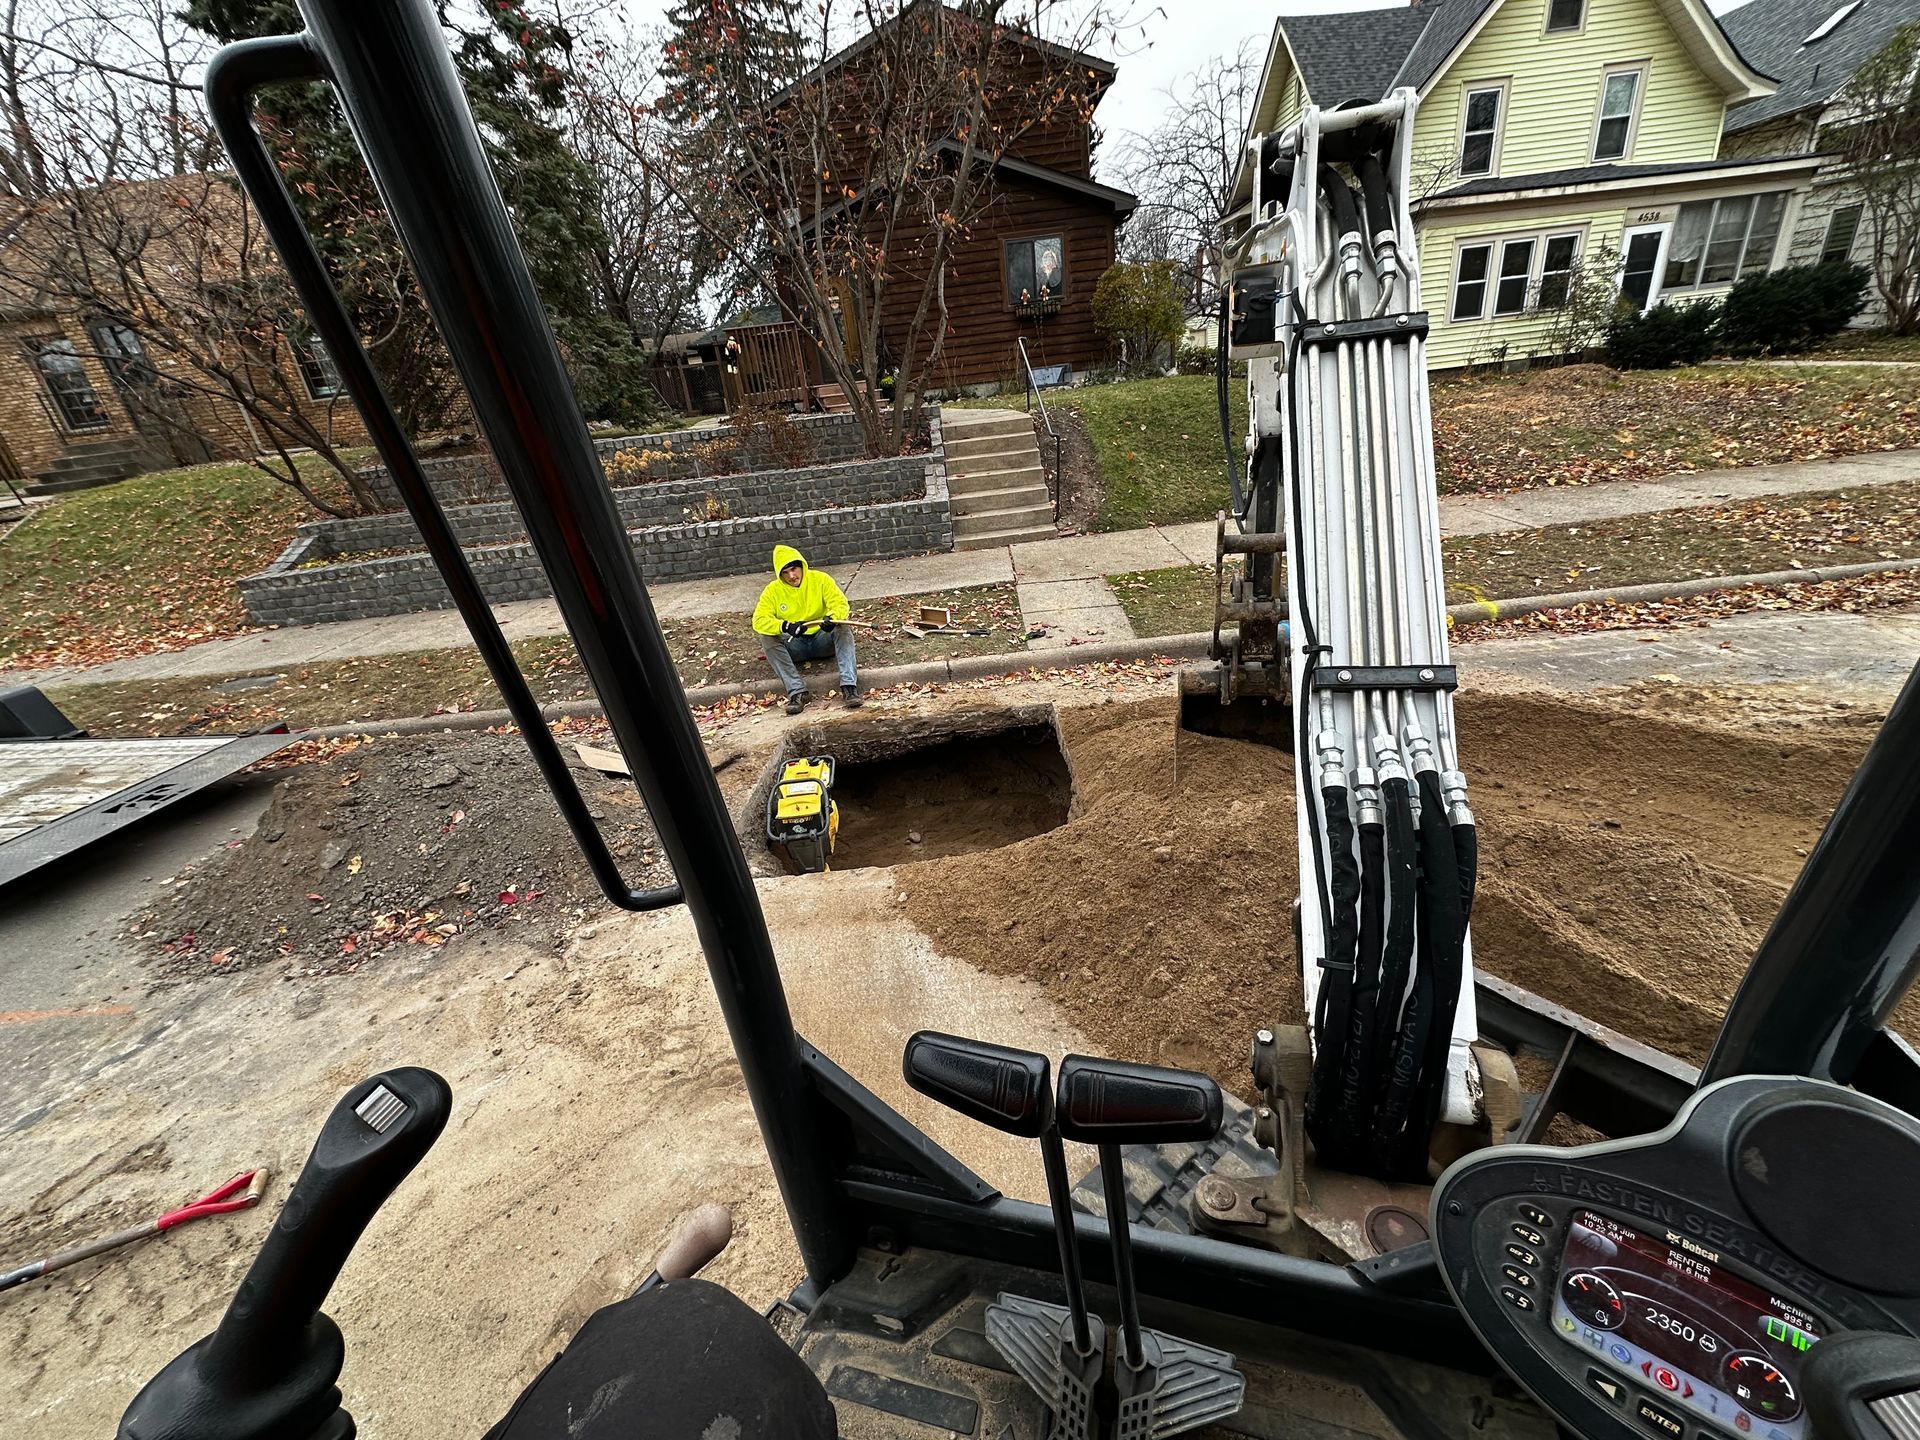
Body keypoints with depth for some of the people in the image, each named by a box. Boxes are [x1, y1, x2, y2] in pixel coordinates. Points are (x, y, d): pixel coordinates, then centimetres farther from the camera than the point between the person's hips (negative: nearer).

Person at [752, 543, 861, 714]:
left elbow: (840, 603, -14)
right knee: (767, 640, -27)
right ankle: (797, 691, -36)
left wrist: (832, 618, -39)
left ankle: (849, 685, -39)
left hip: (823, 639, 0)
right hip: (794, 645, 1)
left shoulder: (820, 579, -6)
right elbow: (759, 621, -16)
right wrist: (786, 626, -35)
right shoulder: (773, 590, -6)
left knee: (843, 629, -30)